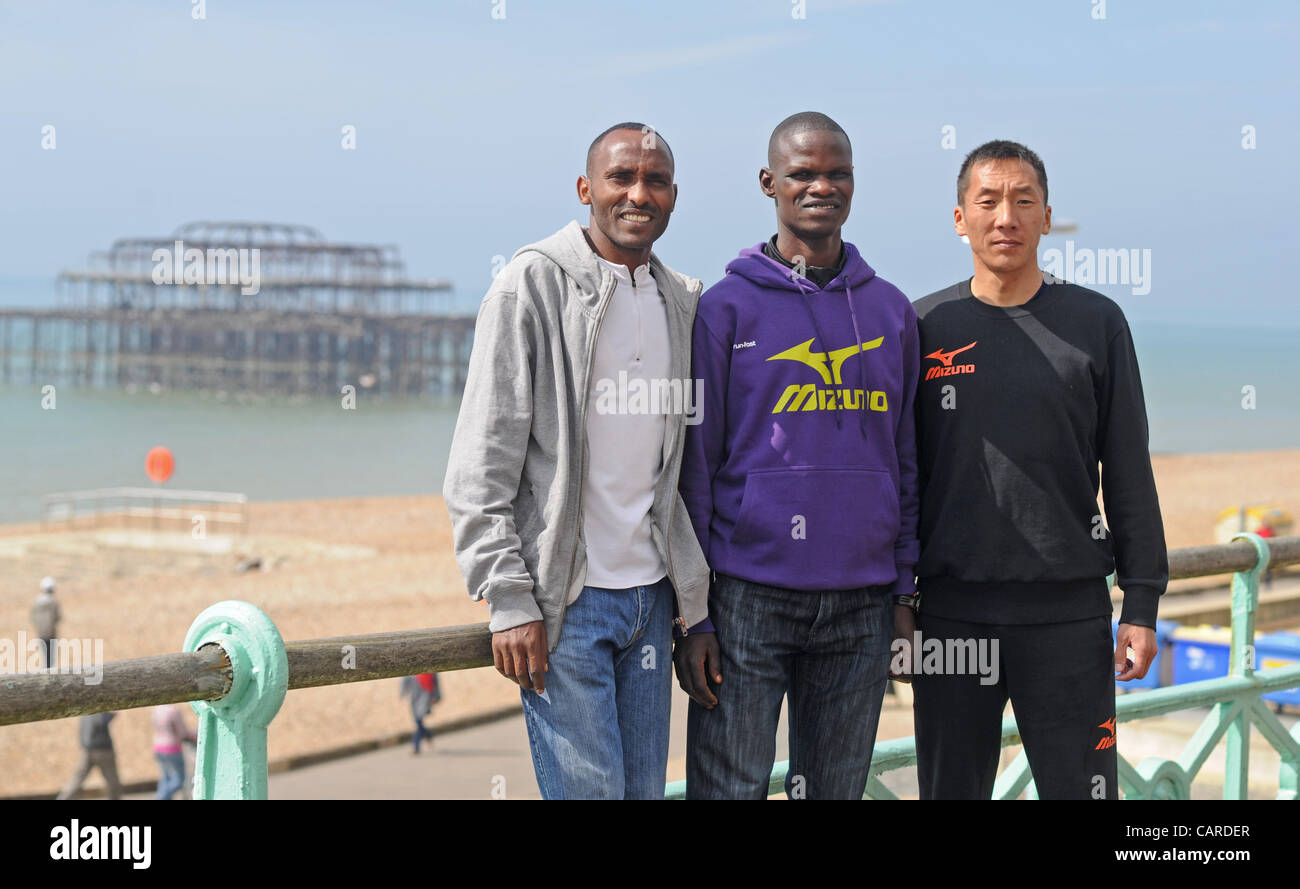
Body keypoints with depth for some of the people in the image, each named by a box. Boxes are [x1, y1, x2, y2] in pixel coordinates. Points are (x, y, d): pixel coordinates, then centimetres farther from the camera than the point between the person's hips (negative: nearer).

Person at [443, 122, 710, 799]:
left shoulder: (682, 301, 12)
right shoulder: (533, 286, -7)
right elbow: (481, 468, -9)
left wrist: (694, 601, 13)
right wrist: (509, 602, -14)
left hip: (651, 594, 6)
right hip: (564, 601, -6)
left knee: (646, 790, 9)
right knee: (590, 791, -7)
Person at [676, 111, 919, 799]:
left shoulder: (891, 310, 12)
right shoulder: (725, 309, 1)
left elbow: (905, 460, 15)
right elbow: (694, 466, 0)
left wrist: (904, 588, 8)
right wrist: (693, 613, -4)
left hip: (861, 605, 3)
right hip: (748, 599, -3)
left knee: (837, 787, 9)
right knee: (730, 788, -2)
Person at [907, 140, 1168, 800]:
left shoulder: (1096, 323, 5)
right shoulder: (925, 326, 6)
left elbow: (1129, 473, 5)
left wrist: (1142, 603, -1)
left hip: (1070, 613, -1)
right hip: (952, 612, 1)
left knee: (1079, 786, 0)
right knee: (950, 789, 7)